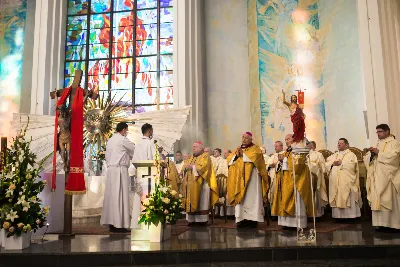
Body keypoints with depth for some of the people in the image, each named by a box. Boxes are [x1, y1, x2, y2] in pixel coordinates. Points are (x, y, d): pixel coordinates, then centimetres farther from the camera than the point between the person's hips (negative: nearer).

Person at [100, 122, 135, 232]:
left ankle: (111, 221, 12)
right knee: (120, 196, -6)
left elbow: (107, 156, 19)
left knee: (111, 195, 9)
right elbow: (135, 149, 1)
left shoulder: (110, 140, 16)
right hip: (120, 170, -8)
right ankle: (118, 224, -5)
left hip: (110, 169, 8)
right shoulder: (123, 139, -8)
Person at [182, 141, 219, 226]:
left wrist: (192, 167, -12)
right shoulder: (190, 157, 22)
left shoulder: (205, 156, 0)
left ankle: (202, 219, -2)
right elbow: (184, 167, 14)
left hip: (201, 183, -6)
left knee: (201, 202, -5)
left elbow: (203, 166, -15)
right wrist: (186, 167, -7)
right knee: (191, 201, 4)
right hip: (191, 183, 7)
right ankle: (192, 219, 7)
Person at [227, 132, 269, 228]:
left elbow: (255, 157, -15)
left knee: (251, 197, -9)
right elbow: (229, 160, 11)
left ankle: (252, 219, -9)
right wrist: (236, 155, -6)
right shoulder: (238, 149, 21)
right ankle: (242, 219, 0)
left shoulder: (255, 148, 7)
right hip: (239, 178, 5)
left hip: (251, 177, -5)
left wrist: (243, 154, -9)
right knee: (240, 197, -1)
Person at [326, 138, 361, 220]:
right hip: (335, 183, 5)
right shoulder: (334, 155, 20)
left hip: (347, 183, -5)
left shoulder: (351, 155, 3)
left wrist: (341, 163, -11)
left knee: (348, 200, -4)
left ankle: (349, 215, 0)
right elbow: (326, 164, 10)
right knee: (337, 200, 4)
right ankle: (338, 215, 8)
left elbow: (351, 166, -14)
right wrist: (332, 164, -8)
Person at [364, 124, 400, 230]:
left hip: (388, 177, -5)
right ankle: (381, 222, 1)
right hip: (377, 178, 5)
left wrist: (378, 153, -13)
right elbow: (366, 158, 14)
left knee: (390, 200, -7)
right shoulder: (377, 144, 19)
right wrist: (371, 153, -6)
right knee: (377, 200, -1)